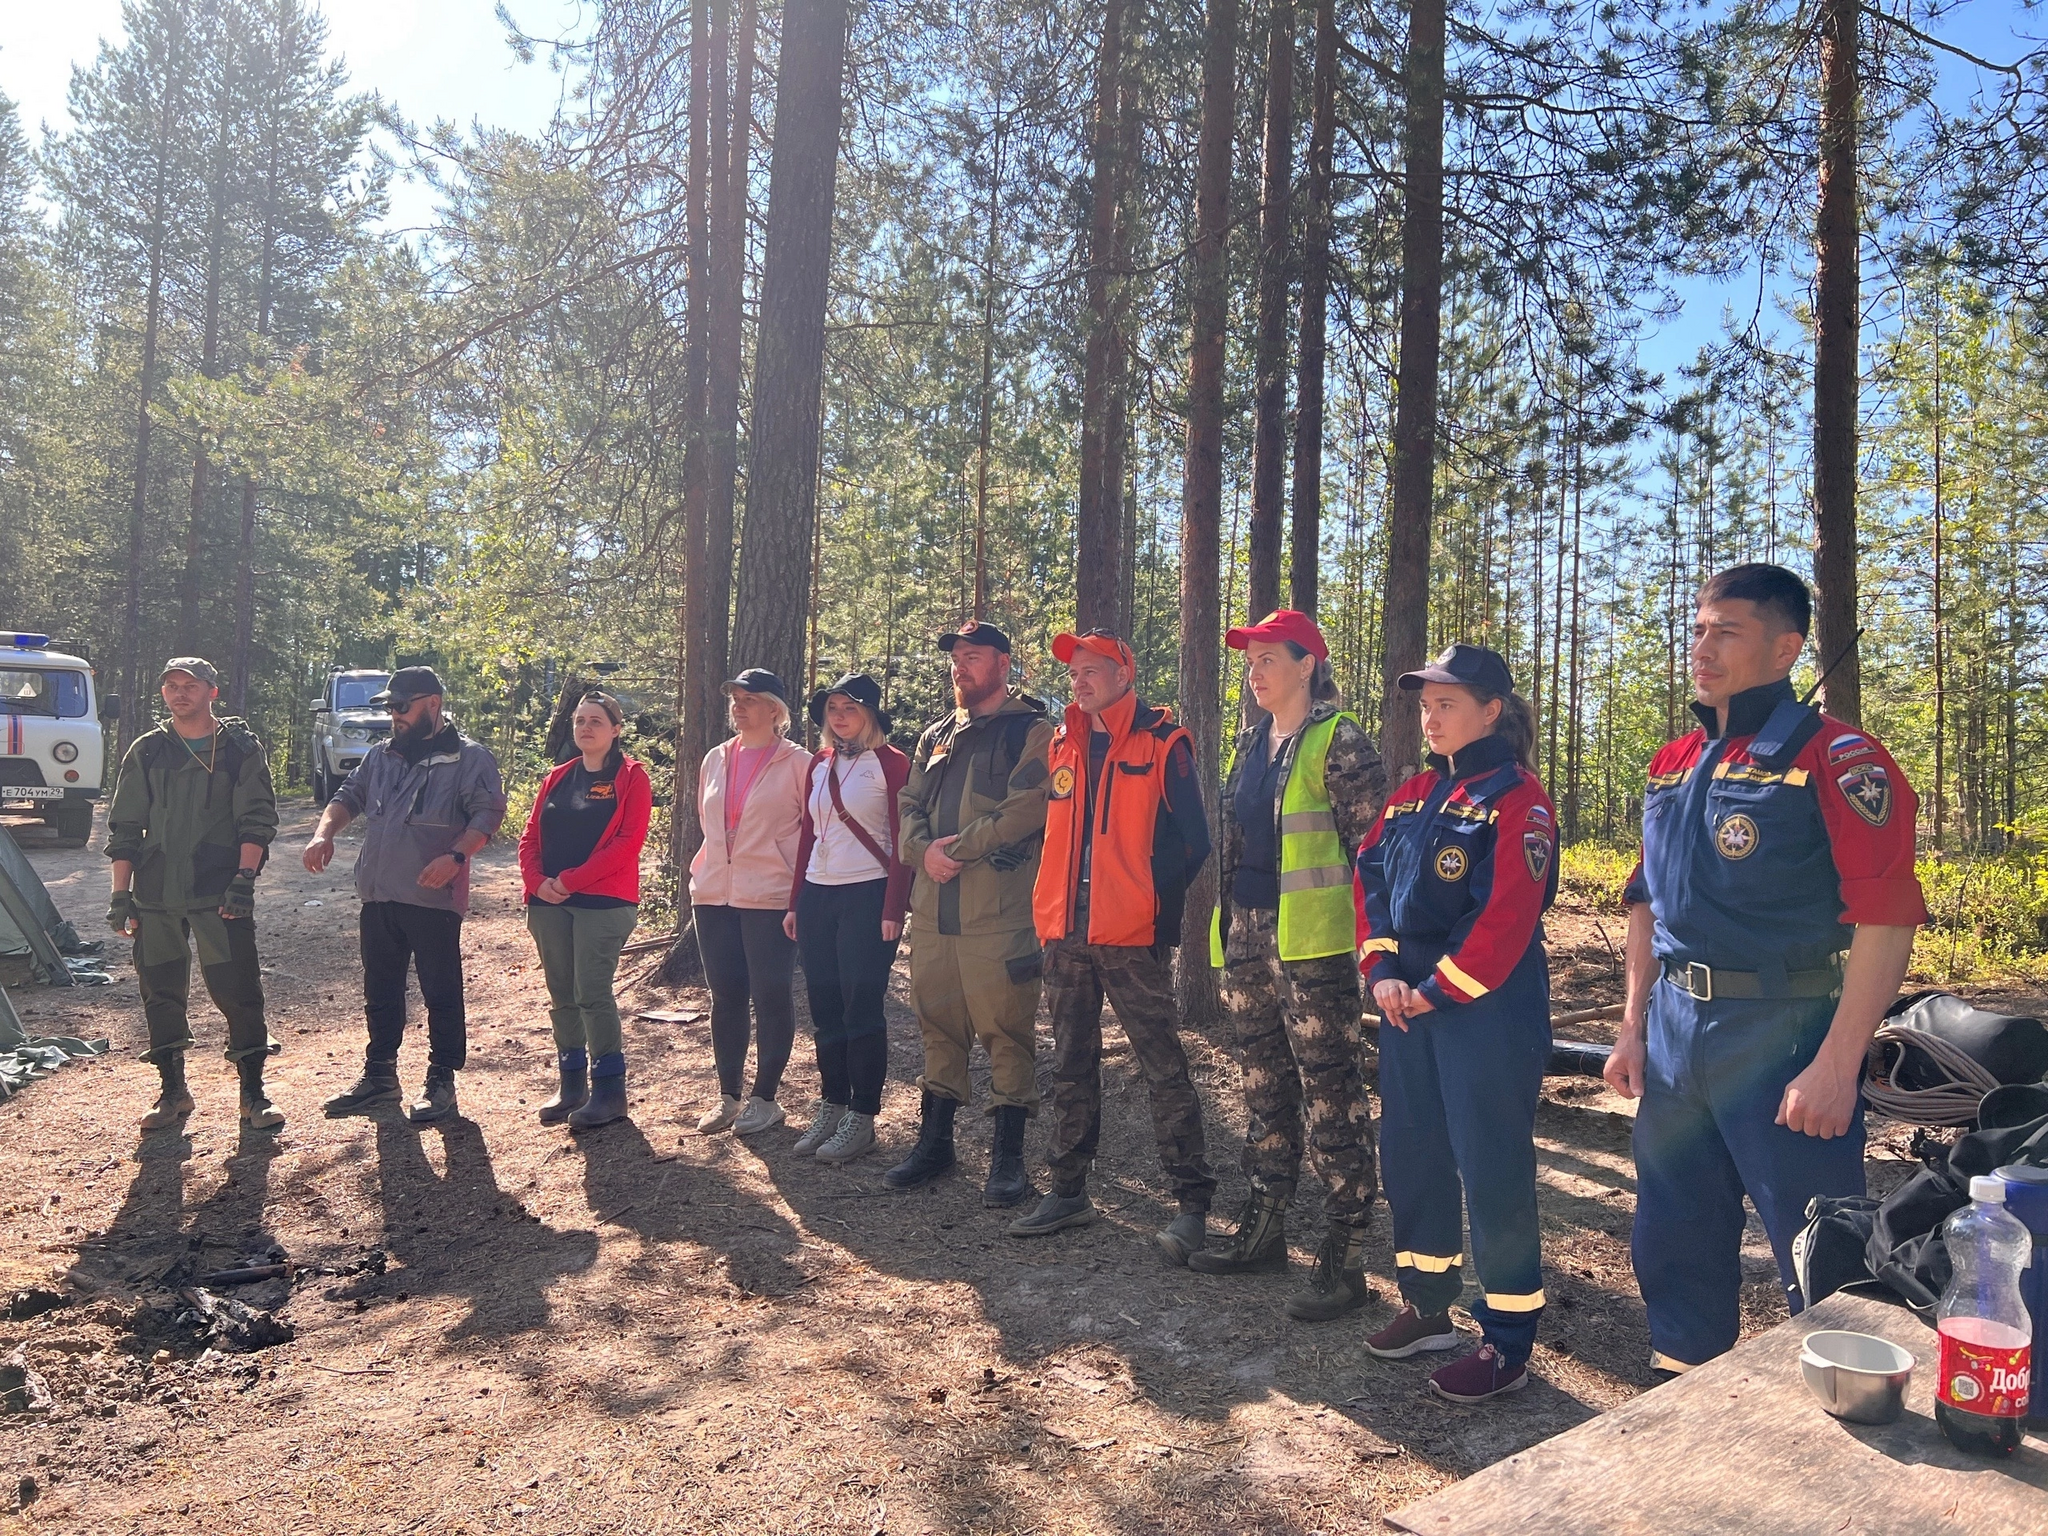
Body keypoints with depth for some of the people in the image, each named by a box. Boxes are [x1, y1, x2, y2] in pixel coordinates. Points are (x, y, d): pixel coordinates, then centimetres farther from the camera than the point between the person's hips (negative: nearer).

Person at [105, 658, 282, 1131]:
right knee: (161, 994, 9)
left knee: (238, 992, -4)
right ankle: (173, 1092, 23)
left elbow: (257, 820, -4)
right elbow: (124, 829, 11)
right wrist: (121, 896, 5)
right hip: (156, 896, 4)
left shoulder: (240, 748, 2)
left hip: (221, 895, -3)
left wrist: (244, 879, -15)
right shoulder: (146, 752, 10)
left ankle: (253, 1093, 6)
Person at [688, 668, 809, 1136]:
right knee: (725, 996, 10)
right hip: (714, 895, 6)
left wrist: (801, 885, -5)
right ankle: (727, 1097, 21)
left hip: (769, 897, -5)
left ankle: (765, 1099, 14)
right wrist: (702, 872, 16)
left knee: (770, 996, 1)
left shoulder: (796, 763, -5)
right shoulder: (715, 760, 13)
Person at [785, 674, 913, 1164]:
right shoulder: (819, 765, 14)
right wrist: (795, 902, 12)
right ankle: (830, 1105, 21)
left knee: (861, 1008, -2)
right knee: (825, 1007, 10)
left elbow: (901, 842, -8)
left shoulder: (891, 764, -4)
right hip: (818, 896, 6)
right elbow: (807, 835, 16)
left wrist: (893, 909, -15)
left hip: (867, 897, -6)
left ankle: (862, 1117, 7)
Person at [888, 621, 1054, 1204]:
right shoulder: (935, 736, 20)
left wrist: (960, 848, -13)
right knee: (938, 1026, 13)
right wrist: (924, 850, -7)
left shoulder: (1031, 731, -1)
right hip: (932, 909, 6)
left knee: (1006, 1030, -1)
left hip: (999, 909, -6)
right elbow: (910, 806, 14)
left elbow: (1026, 807, -14)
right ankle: (934, 1141, 26)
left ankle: (1007, 1155, 10)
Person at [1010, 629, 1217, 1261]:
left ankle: (1193, 1203, 7)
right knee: (1071, 1065, 14)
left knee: (1163, 1067, -3)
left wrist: (1156, 905, -10)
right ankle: (1069, 1191, 26)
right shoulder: (1061, 745, 13)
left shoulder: (1162, 742, -4)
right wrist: (1045, 915, 11)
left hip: (1130, 935, -6)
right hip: (1065, 934, 6)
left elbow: (1191, 840, -5)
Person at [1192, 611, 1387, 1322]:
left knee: (1330, 1094, -2)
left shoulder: (1338, 740, -8)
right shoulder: (1251, 744, 15)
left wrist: (1367, 938, -13)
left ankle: (1344, 1261, 8)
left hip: (1311, 943, -8)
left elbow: (1371, 844, -11)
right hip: (1247, 939, 8)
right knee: (1264, 1088, 16)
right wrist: (1226, 928, 19)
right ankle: (1264, 1232, 28)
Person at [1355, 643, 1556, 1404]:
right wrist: (1383, 972, -4)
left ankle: (1508, 1341, 14)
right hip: (1408, 1001, 8)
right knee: (1410, 1153, 14)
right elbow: (1370, 878, 9)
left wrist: (1438, 991, -16)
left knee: (1493, 1168, 0)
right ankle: (1427, 1305, 31)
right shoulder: (1412, 795, 12)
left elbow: (1508, 915, -18)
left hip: (1487, 1006, -8)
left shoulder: (1515, 798, -10)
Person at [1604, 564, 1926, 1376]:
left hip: (1781, 1037, -7)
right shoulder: (1672, 766, 12)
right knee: (1676, 1244, 17)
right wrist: (1634, 1027, 13)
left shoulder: (1834, 759, -10)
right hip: (1673, 1035, 7)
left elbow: (1888, 918, -16)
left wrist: (1836, 1067, -20)